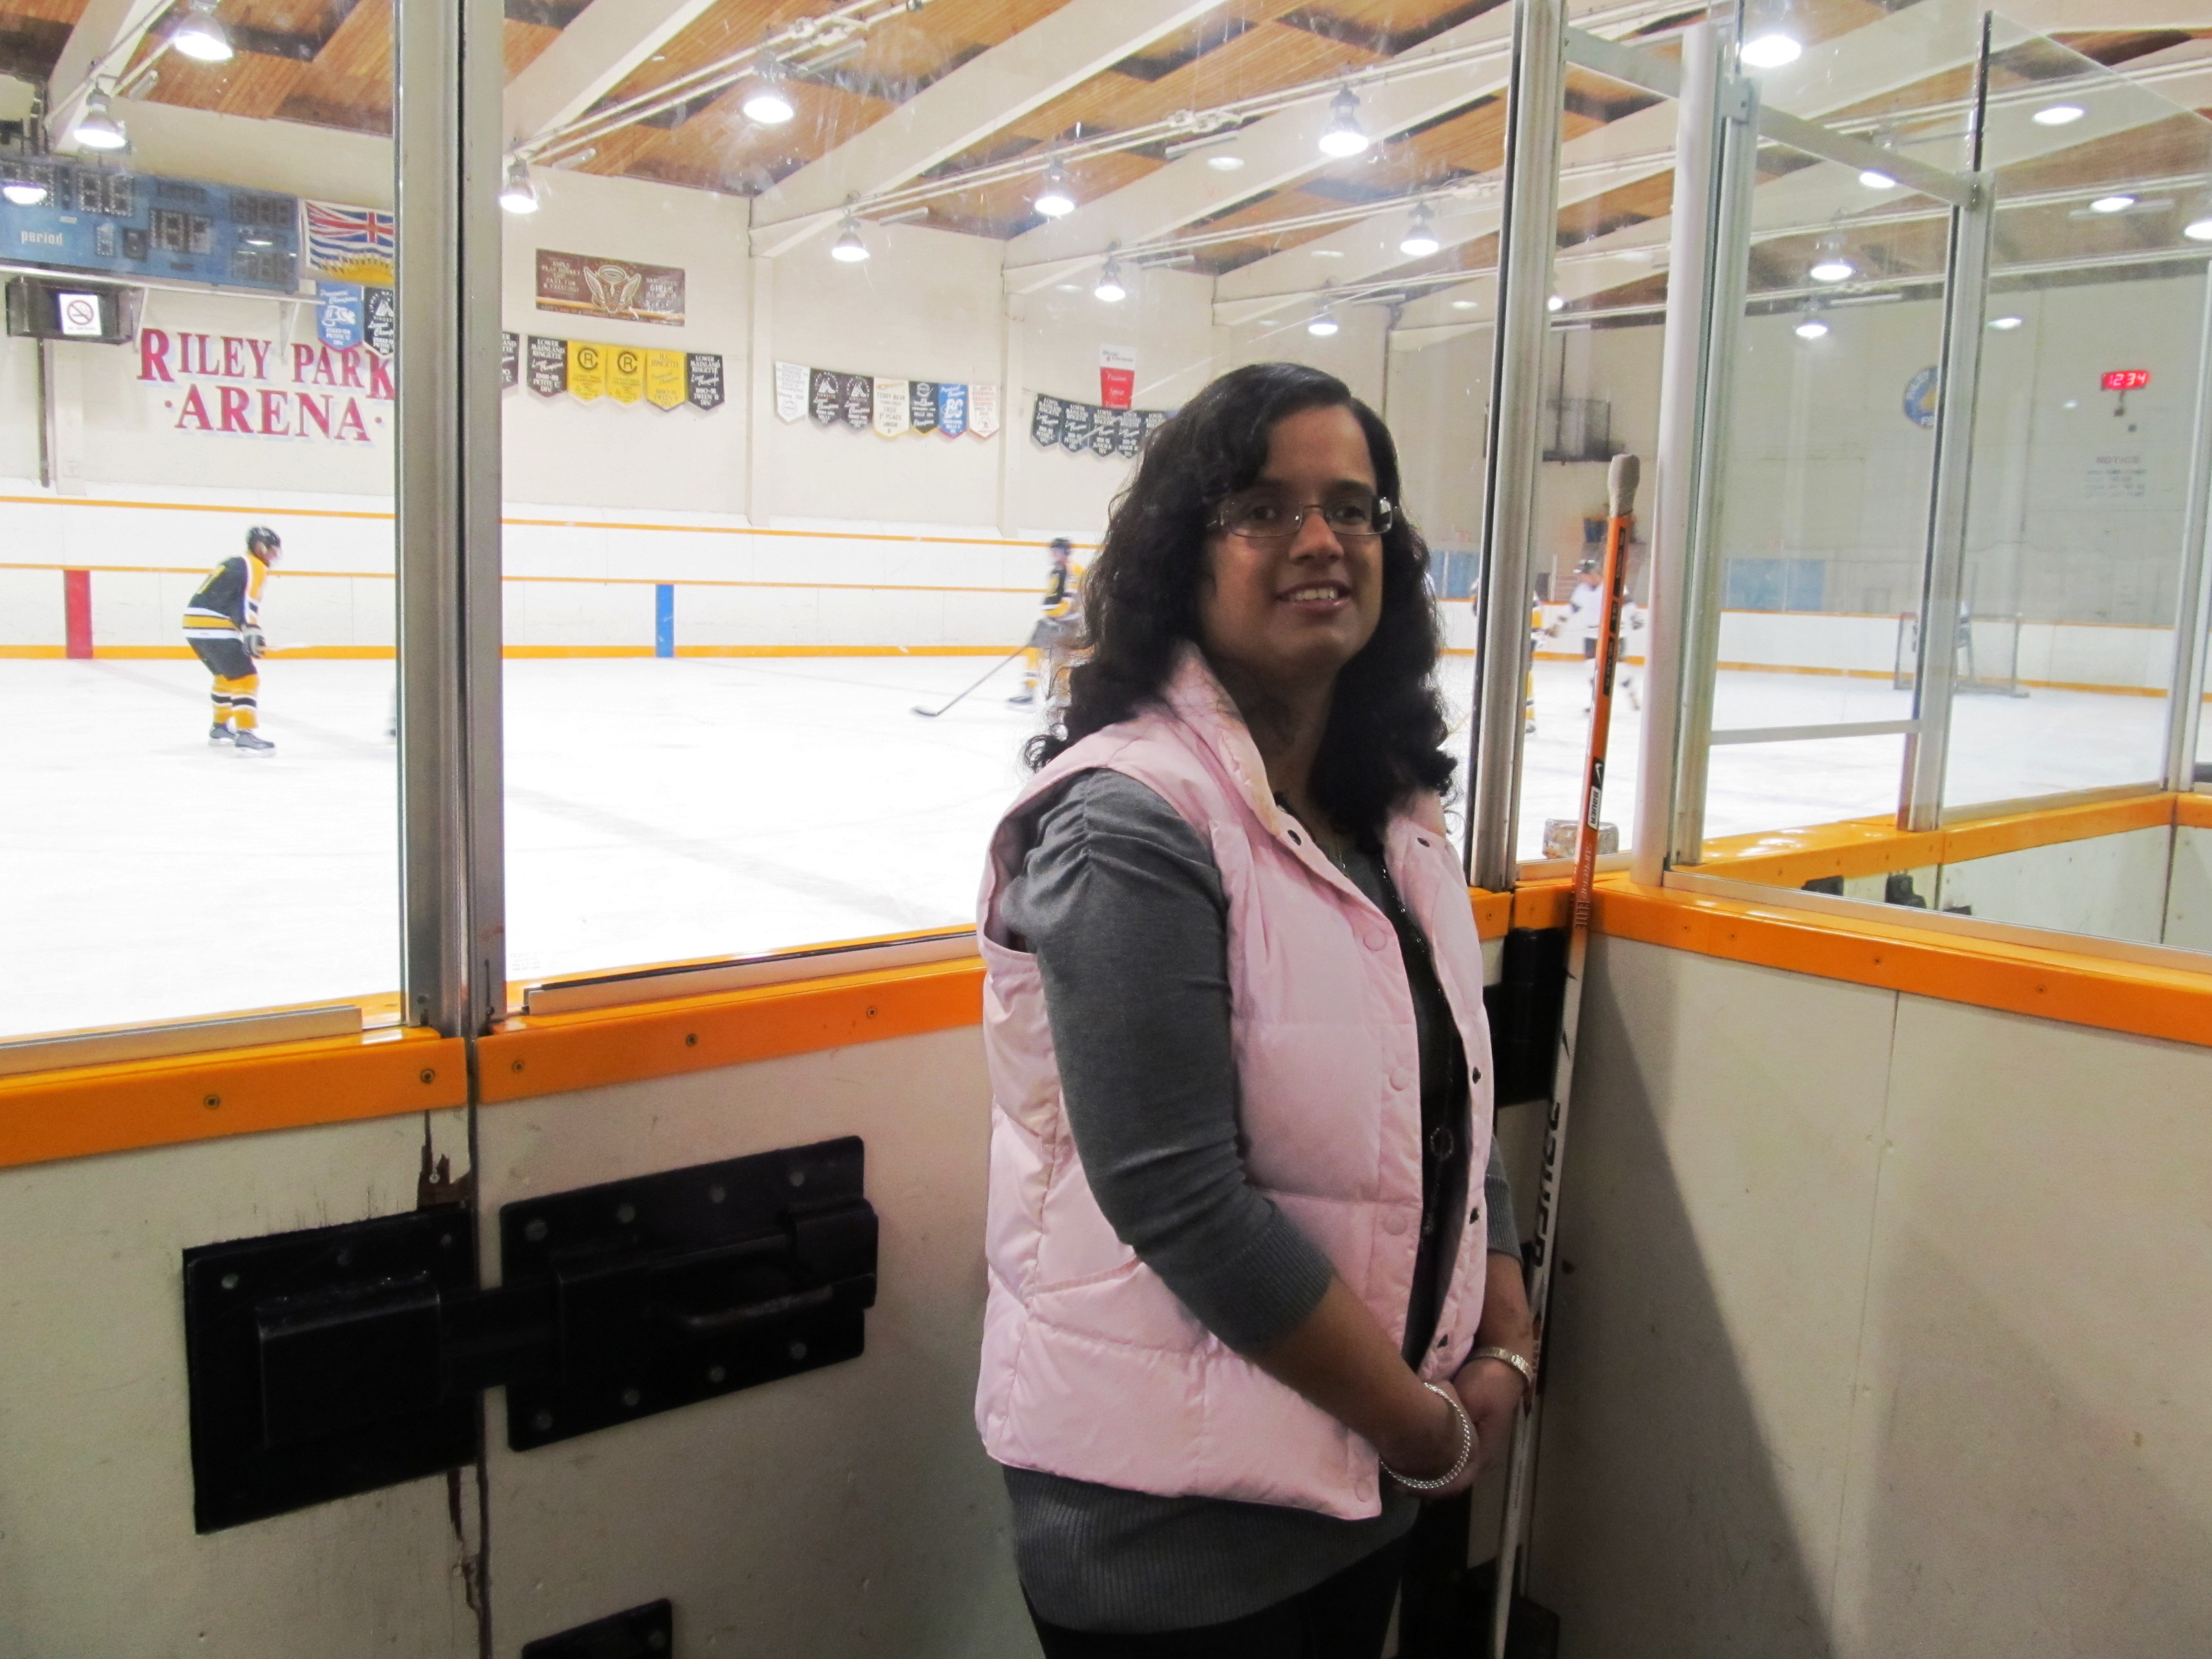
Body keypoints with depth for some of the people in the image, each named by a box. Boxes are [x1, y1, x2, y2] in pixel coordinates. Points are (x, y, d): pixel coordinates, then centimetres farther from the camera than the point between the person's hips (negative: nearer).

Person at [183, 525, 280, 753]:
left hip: (194, 624, 10)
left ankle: (220, 727, 37)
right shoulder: (255, 566, -4)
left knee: (227, 674, 27)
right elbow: (247, 599, -21)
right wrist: (252, 630, -32)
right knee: (246, 678, -12)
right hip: (214, 628, -10)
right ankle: (247, 734, -22)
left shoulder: (235, 563, 25)